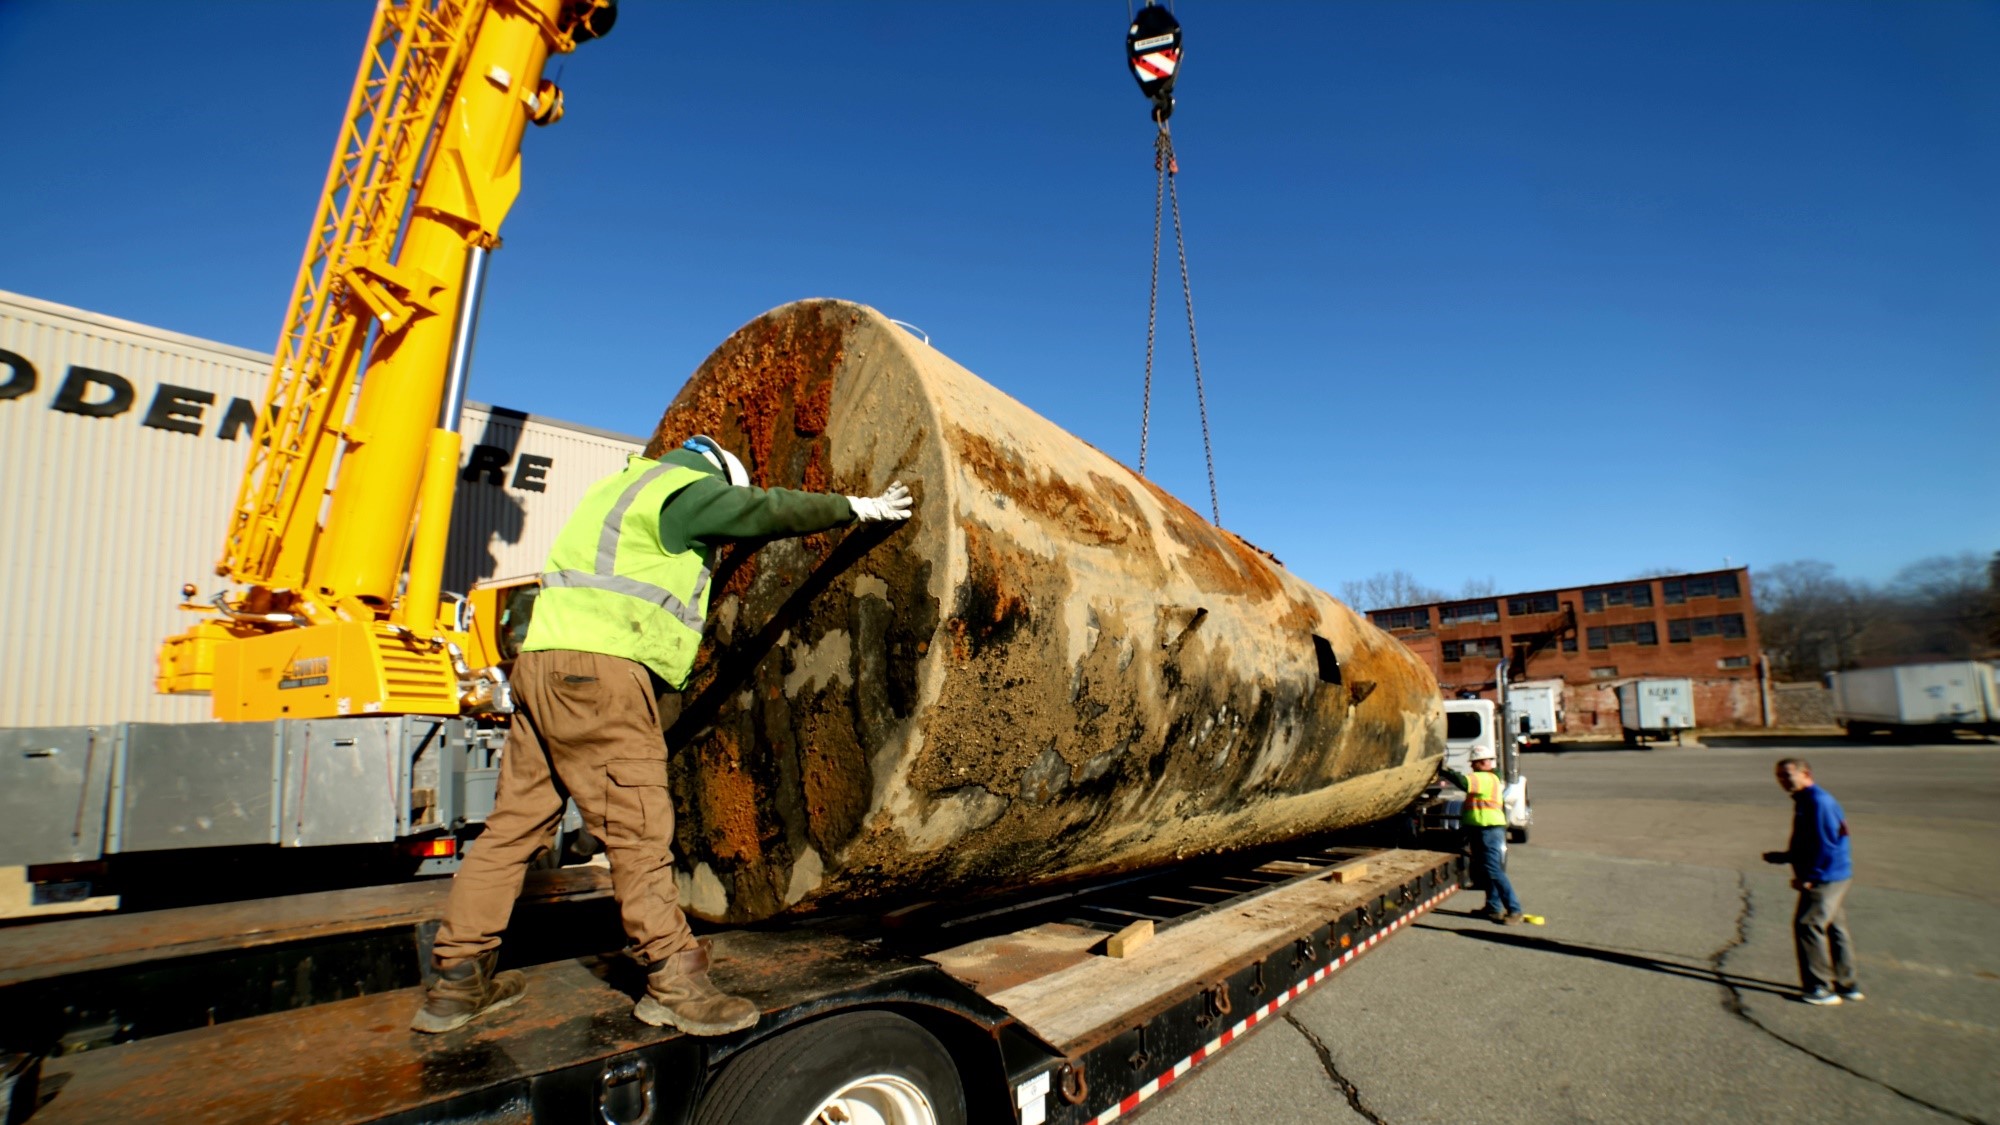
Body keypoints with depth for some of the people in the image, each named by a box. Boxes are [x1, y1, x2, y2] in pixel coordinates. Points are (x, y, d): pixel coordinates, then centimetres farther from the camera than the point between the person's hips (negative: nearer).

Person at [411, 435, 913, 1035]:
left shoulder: (623, 487, 28)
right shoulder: (684, 486, -1)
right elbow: (766, 510, -2)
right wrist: (856, 507, 7)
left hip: (543, 662, 10)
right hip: (598, 669, -10)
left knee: (517, 821, 11)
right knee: (637, 828, -7)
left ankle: (460, 977, 18)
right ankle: (673, 980, 0)